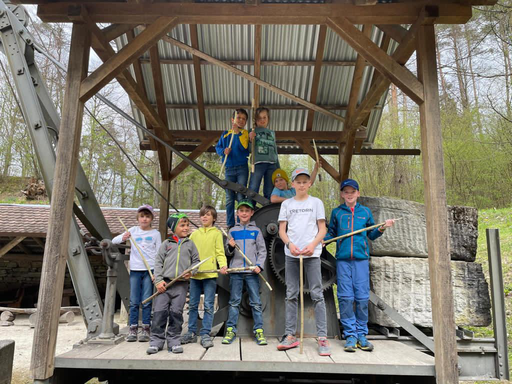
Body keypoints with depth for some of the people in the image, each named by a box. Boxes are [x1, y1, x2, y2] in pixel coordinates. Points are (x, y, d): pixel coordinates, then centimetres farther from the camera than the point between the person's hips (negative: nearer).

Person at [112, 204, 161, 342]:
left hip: (149, 270, -1)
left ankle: (145, 329, 9)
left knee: (146, 301, 1)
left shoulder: (155, 233, 5)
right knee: (134, 302, 4)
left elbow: (159, 254, 4)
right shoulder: (133, 231, 9)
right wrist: (123, 238, -18)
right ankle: (133, 329, 11)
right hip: (135, 269, 2)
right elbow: (114, 240, 4)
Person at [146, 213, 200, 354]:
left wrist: (191, 271, -6)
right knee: (160, 311, -3)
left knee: (176, 313, 2)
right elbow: (158, 262, 5)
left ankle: (174, 341, 14)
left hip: (182, 284, 0)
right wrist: (158, 280, -5)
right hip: (165, 283, 0)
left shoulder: (190, 244, 11)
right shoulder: (166, 243, 8)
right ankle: (156, 340, 9)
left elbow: (196, 260, 13)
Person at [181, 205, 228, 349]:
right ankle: (192, 333, 21)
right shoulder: (195, 233, 14)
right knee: (192, 304, 10)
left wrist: (223, 265, -18)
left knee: (208, 305, 0)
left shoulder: (217, 233, 3)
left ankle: (205, 334, 8)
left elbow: (220, 253, -2)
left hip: (210, 274, -4)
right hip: (195, 274, 4)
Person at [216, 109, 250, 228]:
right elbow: (217, 147, 12)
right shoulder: (225, 134, 11)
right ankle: (230, 225, 10)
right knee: (229, 199, 4)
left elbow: (245, 147, -13)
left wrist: (237, 132, -16)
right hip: (229, 168, 3)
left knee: (241, 197, -6)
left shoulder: (245, 133, 4)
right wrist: (223, 151, -9)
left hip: (242, 168, -2)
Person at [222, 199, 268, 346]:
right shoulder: (233, 231, 11)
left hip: (252, 271, -1)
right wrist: (230, 247, -9)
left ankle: (259, 331, 6)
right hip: (235, 271, 1)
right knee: (234, 302, 5)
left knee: (256, 302, 0)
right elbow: (228, 254, 12)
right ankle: (231, 330, 10)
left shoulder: (256, 231, 8)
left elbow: (262, 251, 5)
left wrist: (259, 265, -9)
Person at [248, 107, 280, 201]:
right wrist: (250, 138, -17)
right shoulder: (253, 131, 13)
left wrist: (278, 168, 19)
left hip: (271, 164, 3)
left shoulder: (272, 133, 24)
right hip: (258, 162, -3)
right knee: (253, 190, -12)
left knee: (269, 192, 1)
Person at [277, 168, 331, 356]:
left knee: (317, 294, -3)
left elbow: (322, 229, 3)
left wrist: (312, 245, -14)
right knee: (291, 295, 6)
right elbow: (282, 230, 8)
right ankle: (290, 335, 14)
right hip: (291, 254, 2)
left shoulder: (316, 202, 6)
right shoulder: (287, 204, 10)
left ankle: (322, 337, 2)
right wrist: (290, 244, -12)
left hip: (312, 254, -2)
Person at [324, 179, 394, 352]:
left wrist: (382, 228, 0)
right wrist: (321, 240, -4)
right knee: (345, 297, -2)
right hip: (343, 259, 0)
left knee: (362, 297, 0)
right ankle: (350, 334, 7)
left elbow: (371, 235, 18)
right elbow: (331, 233, 14)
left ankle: (361, 334, 12)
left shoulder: (365, 212, 13)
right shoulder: (337, 212, 11)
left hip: (361, 258, 1)